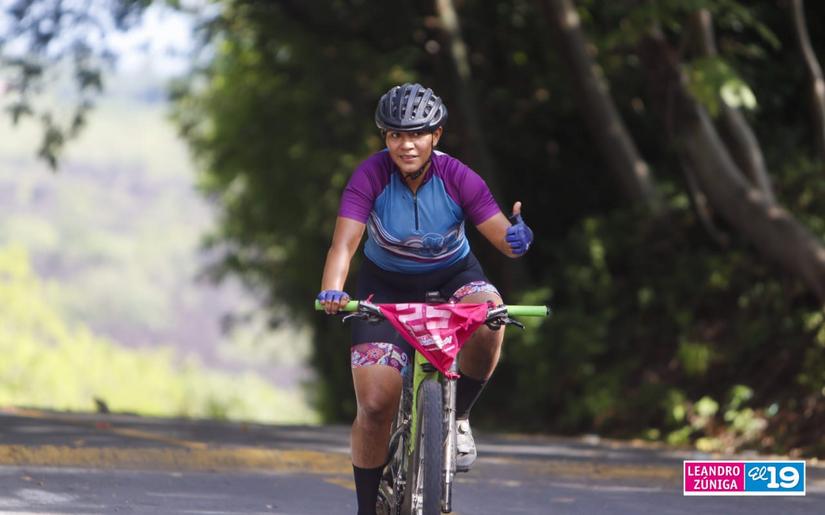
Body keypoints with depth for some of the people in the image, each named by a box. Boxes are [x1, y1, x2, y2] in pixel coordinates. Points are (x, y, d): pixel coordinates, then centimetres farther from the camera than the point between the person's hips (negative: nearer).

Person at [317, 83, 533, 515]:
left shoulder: (458, 179, -21)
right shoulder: (371, 175, -23)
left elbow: (502, 236, -23)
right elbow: (345, 241, -32)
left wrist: (517, 238, -48)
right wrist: (332, 290, -52)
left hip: (452, 276, 0)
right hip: (386, 285, 0)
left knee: (488, 323, -35)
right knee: (375, 405, -12)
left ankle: (457, 417, -8)